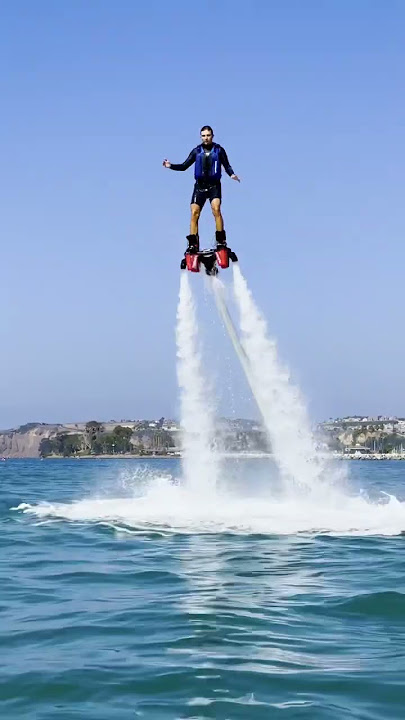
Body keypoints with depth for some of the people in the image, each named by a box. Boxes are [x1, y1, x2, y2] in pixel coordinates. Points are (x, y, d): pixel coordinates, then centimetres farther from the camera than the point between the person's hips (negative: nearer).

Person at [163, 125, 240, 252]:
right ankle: (193, 244, -6)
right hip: (200, 185, 2)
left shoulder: (219, 150, 5)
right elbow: (184, 166, 11)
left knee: (216, 209, -23)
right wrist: (171, 166, -4)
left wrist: (232, 174, -15)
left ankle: (221, 240, -17)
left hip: (214, 185, -2)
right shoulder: (197, 151, 9)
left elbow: (226, 165, 5)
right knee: (194, 213, -9)